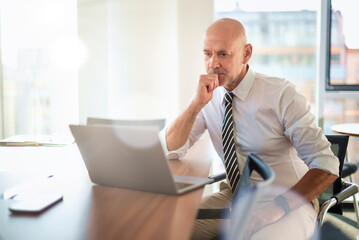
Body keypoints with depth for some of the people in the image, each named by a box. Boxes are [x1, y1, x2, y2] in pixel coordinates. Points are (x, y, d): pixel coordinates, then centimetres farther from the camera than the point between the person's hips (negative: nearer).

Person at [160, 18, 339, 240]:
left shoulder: (281, 94, -15)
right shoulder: (208, 96, 0)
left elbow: (327, 166, -16)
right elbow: (170, 151, -5)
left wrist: (279, 206, -27)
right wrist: (198, 103, -18)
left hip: (289, 202, -4)